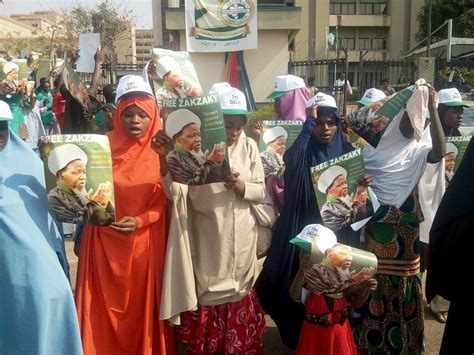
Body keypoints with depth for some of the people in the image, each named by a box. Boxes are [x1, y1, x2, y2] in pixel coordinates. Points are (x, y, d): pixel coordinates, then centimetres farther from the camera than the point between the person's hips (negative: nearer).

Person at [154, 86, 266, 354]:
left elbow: (262, 192, 3)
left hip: (243, 243, 3)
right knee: (209, 299, 7)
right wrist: (165, 158, -32)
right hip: (209, 243, -3)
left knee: (241, 309, 16)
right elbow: (175, 193, -18)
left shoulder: (249, 147, 0)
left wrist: (241, 186, -18)